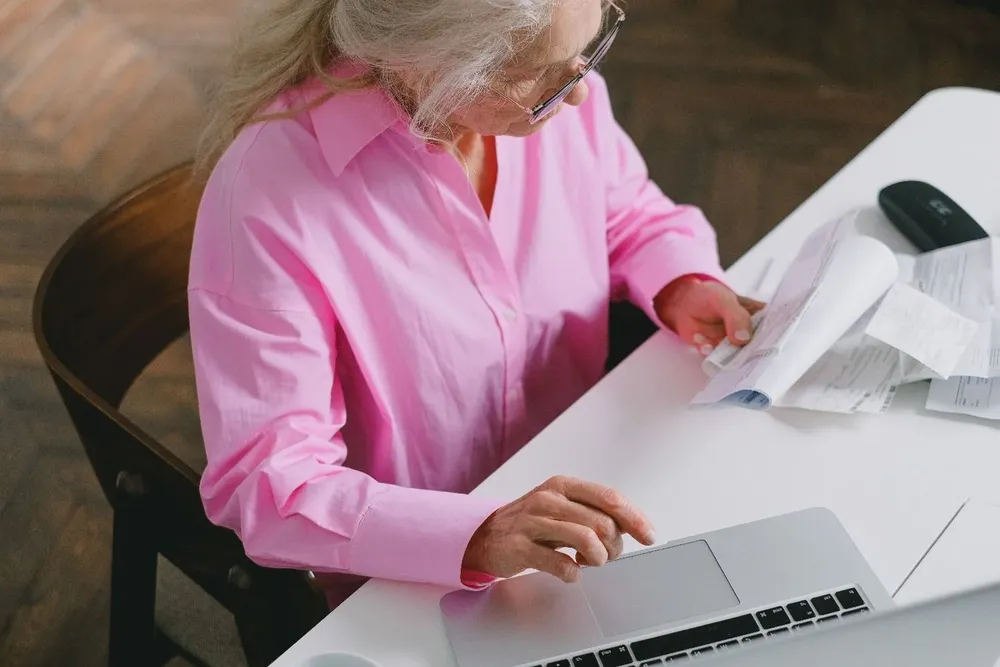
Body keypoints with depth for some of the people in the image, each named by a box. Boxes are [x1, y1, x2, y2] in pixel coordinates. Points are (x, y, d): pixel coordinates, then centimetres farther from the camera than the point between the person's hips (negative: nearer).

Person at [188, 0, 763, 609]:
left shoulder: (555, 78, -9)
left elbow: (632, 216, 11)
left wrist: (682, 285, -11)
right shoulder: (268, 192, -27)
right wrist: (476, 536, -40)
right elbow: (264, 482, -26)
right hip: (405, 582, -5)